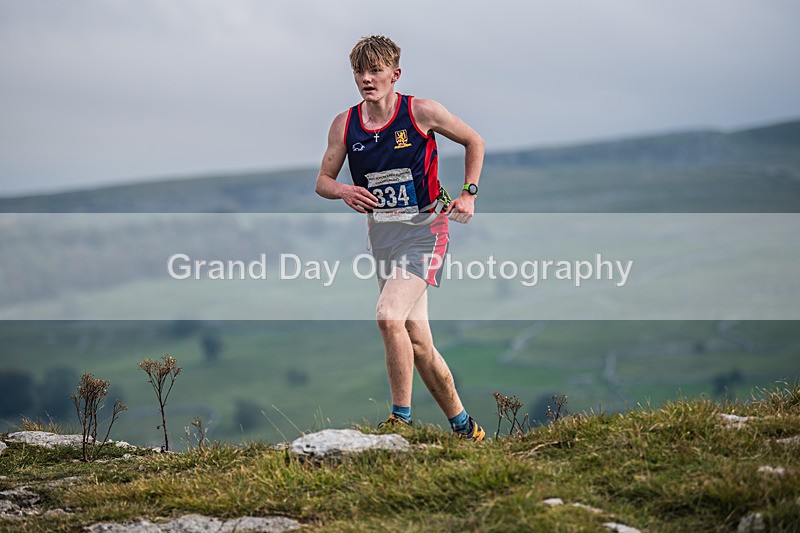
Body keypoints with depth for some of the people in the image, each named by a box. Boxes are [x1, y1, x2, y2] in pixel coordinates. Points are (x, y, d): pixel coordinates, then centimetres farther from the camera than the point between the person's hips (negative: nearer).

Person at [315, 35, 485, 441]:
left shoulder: (423, 112, -7)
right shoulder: (344, 125, 3)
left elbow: (474, 142, 9)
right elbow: (322, 182, 12)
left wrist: (469, 193, 0)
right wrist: (343, 191, -10)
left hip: (425, 228, -5)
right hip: (382, 232, 5)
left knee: (389, 315, -26)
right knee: (418, 342, 6)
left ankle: (401, 418, -14)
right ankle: (463, 427, 21)